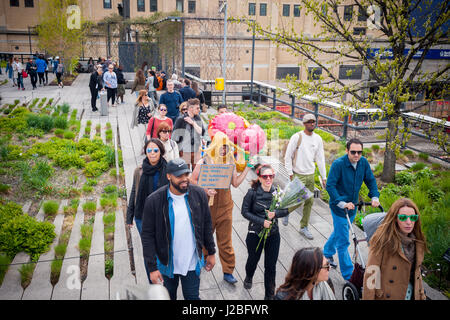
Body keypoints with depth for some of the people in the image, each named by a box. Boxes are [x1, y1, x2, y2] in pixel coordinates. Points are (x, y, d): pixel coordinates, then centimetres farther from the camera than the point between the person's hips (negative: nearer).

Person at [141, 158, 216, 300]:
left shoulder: (199, 194, -9)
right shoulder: (154, 200, -17)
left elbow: (207, 225, 3)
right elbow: (147, 236, -12)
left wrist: (211, 252, 7)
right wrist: (152, 267, -13)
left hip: (192, 262, 1)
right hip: (167, 262, 0)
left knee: (192, 296, 11)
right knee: (169, 295, 21)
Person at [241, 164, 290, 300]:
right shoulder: (252, 192, -14)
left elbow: (286, 210, 1)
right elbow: (245, 211, -11)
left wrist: (275, 213, -20)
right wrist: (261, 221, -20)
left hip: (273, 234, 1)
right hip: (255, 233, -1)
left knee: (271, 266, 6)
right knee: (253, 259, 22)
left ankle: (269, 295, 24)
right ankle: (248, 277, 56)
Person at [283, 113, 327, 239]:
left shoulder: (318, 139, 5)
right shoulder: (297, 137, -10)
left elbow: (320, 159, 10)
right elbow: (288, 156, -6)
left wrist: (324, 177, 6)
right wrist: (290, 173, -10)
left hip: (311, 175, 5)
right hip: (298, 175, -5)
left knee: (309, 201, 7)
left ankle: (304, 228, 19)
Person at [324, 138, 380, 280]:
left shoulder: (363, 162, -6)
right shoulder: (338, 164, -23)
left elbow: (371, 180, 5)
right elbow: (330, 186, -24)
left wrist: (374, 197, -10)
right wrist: (342, 203, -32)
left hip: (352, 205, 7)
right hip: (339, 206, -6)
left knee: (339, 231, 27)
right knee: (343, 241, -2)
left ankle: (327, 253, 52)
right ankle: (349, 276, 9)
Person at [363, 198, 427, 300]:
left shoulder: (417, 241, 0)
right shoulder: (383, 240, -20)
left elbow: (416, 270, 12)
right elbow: (371, 274, -20)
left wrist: (421, 296, 12)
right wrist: (368, 298, -20)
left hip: (411, 295, 6)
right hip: (386, 296, -5)